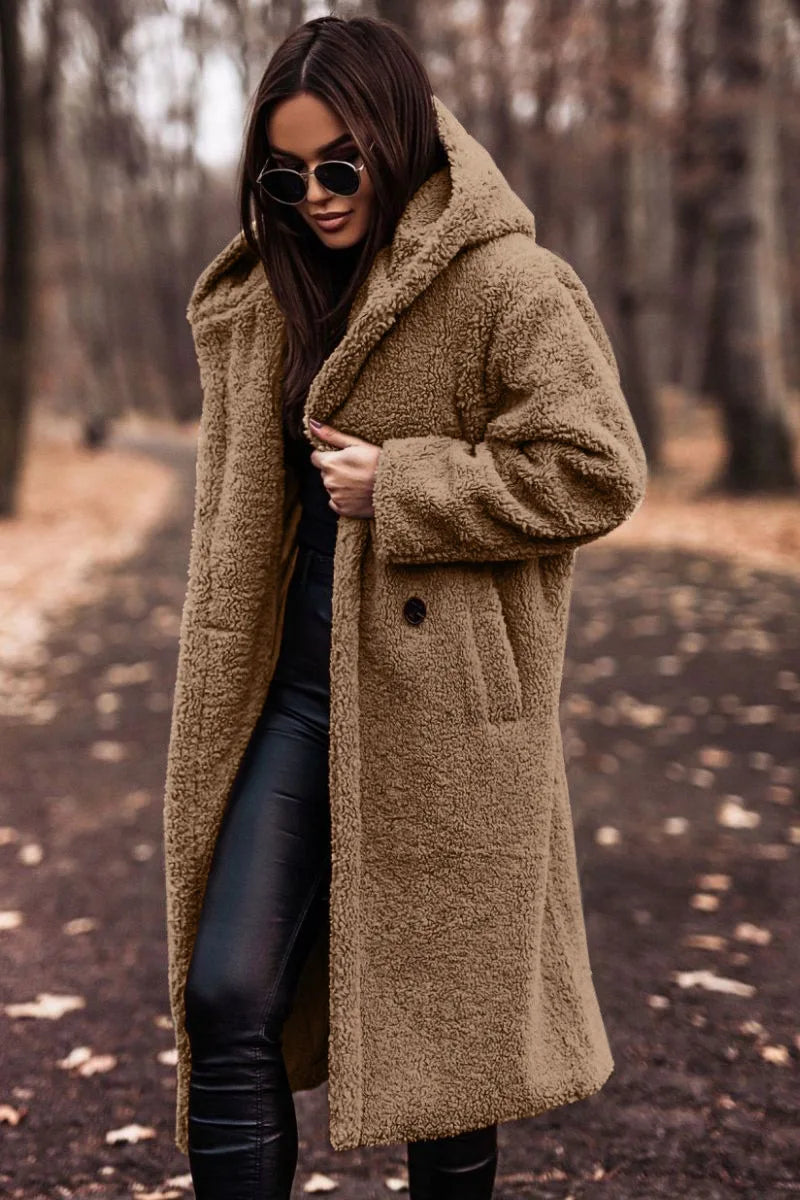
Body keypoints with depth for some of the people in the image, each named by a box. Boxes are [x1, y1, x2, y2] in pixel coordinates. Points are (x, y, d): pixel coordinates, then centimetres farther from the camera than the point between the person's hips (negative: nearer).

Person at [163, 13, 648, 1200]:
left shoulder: (505, 285, -10)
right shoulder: (274, 298, 12)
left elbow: (599, 473, -15)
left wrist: (397, 487, -17)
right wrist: (223, 680, 17)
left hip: (439, 694, -6)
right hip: (297, 689, 6)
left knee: (445, 1016, 8)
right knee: (226, 998, 1)